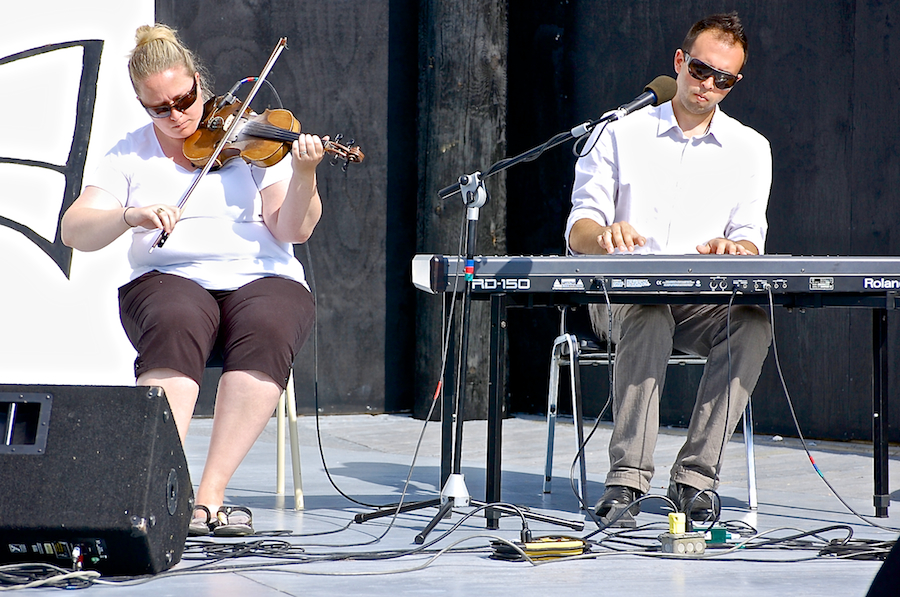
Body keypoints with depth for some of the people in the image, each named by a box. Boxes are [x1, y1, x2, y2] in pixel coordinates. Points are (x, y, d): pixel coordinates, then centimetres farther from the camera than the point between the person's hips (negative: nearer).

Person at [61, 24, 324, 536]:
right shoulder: (132, 156, 12)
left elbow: (294, 230, -1)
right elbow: (75, 231, 1)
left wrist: (304, 176, -21)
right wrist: (130, 216, -18)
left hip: (263, 281, 0)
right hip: (170, 280, 0)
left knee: (266, 331, -36)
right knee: (176, 327, -37)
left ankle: (210, 496, -38)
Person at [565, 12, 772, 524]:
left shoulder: (750, 148, 13)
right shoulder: (620, 135, 9)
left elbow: (751, 241, 4)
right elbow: (579, 231, 2)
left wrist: (734, 249, -23)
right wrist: (603, 234, -24)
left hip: (707, 303, 1)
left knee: (754, 322, -33)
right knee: (648, 315, -38)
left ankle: (695, 477, -32)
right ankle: (628, 480, -41)